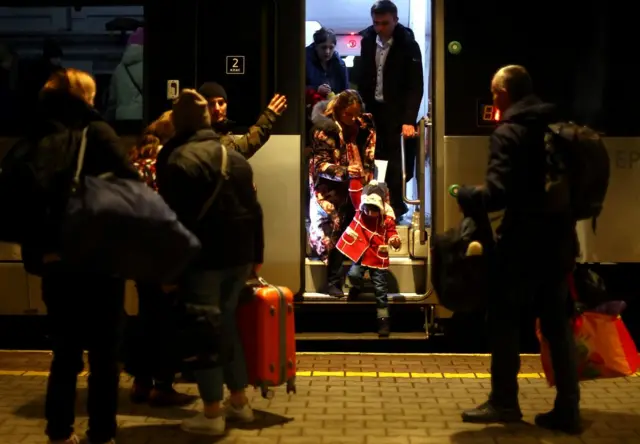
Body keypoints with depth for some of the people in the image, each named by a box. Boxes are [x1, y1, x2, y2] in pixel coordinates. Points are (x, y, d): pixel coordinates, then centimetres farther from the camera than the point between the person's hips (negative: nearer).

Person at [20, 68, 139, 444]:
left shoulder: (35, 140, 9)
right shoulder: (95, 133, -5)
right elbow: (130, 185, -13)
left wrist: (35, 252, 14)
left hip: (53, 261, 5)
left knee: (65, 352, 17)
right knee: (104, 353, 7)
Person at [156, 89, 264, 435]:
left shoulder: (177, 161, -8)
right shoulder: (236, 157, 13)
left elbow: (173, 218, -13)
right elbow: (254, 210, 14)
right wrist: (256, 255, 19)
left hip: (202, 258, -7)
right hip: (238, 255, 7)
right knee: (226, 322, 18)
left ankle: (212, 414, 4)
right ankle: (239, 401, 24)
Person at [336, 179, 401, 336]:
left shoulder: (387, 217, -10)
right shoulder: (360, 207, -6)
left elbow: (391, 232, -2)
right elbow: (355, 191, -9)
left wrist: (394, 240, -23)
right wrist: (356, 176, -19)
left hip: (378, 256, -1)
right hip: (361, 252, 1)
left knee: (380, 290, 4)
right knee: (354, 274, -22)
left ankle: (383, 320, 12)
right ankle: (357, 287, 16)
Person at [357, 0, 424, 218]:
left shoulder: (408, 44, -13)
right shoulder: (367, 40, 1)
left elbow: (416, 86, -16)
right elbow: (363, 77, 9)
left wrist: (409, 120, -24)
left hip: (397, 112, -4)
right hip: (373, 108, 4)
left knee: (396, 160, -5)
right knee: (376, 159, 5)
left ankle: (395, 206, 4)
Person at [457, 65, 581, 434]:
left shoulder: (509, 133, -13)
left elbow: (498, 193, -21)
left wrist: (464, 195, -4)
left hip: (524, 242, -7)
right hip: (560, 239, 7)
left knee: (504, 319, 7)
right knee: (559, 322, 11)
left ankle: (504, 402, 14)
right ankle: (567, 409, 14)